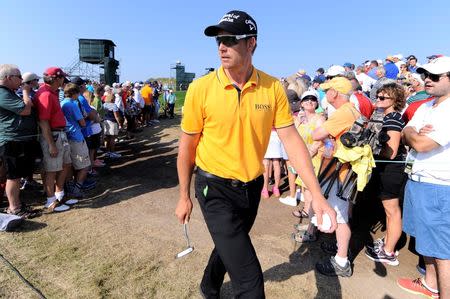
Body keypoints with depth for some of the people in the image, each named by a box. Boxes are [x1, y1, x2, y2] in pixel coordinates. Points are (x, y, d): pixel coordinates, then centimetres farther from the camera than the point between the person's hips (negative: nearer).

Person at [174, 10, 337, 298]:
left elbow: (291, 139, -7)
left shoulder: (273, 87, -7)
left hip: (252, 186, 4)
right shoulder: (201, 88, -14)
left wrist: (317, 195, -13)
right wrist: (184, 197, 2)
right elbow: (187, 146, -5)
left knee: (230, 246, 28)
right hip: (215, 188, -4)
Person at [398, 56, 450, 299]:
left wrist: (414, 135, -3)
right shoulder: (425, 107, 12)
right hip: (416, 182, 9)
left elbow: (420, 145, -24)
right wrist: (417, 134, -13)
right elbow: (405, 135, 8)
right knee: (426, 239, 21)